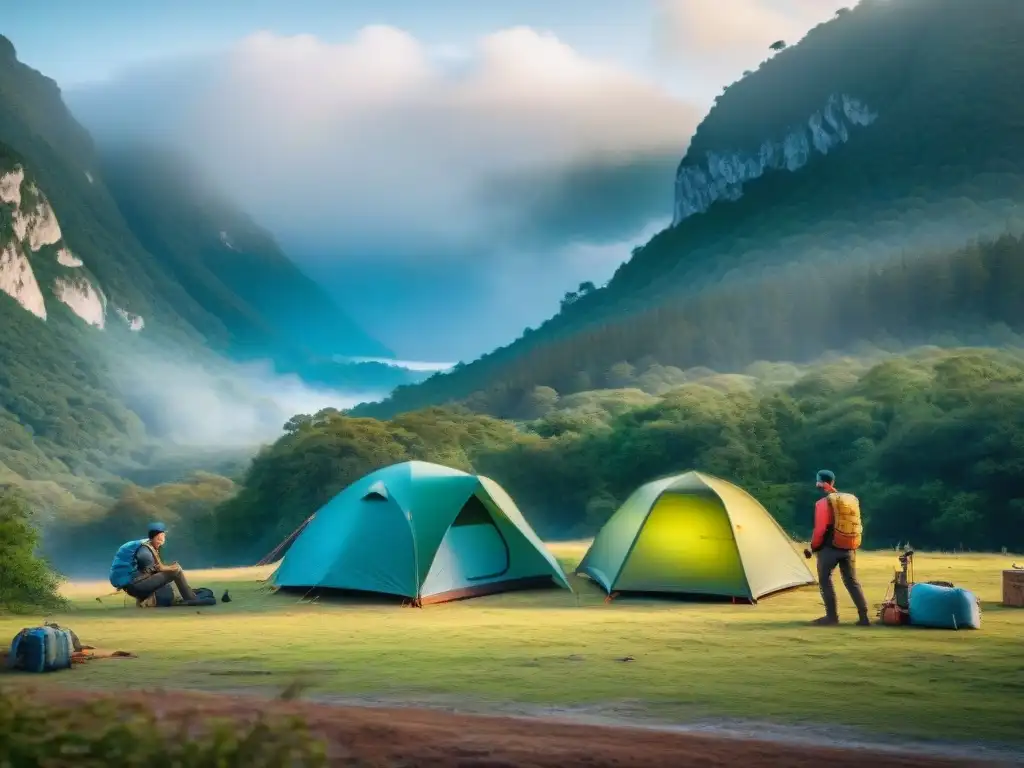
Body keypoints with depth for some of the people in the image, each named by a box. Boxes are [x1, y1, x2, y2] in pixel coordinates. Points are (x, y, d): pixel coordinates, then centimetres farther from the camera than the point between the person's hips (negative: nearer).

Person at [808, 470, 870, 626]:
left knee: (825, 580, 6)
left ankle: (832, 616, 5)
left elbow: (820, 528, -15)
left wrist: (813, 547, -3)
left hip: (830, 547, -6)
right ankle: (864, 617, 6)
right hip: (849, 547, 6)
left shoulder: (824, 502, -11)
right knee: (852, 581, 12)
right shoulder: (852, 499, 10)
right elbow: (857, 526, 16)